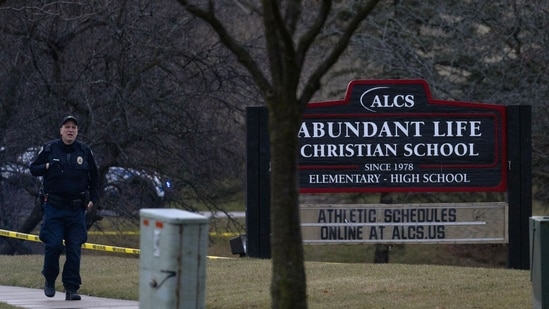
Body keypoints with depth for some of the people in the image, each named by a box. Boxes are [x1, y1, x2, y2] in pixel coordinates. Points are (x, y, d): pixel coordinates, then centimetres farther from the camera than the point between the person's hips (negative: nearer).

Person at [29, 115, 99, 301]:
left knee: (74, 249, -3)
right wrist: (46, 167, -11)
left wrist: (93, 199, 9)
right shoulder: (49, 149, 3)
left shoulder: (84, 151, 7)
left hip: (77, 209, 2)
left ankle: (71, 288, 1)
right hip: (54, 207, -2)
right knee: (53, 245, -9)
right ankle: (49, 280, 14)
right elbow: (33, 168, 10)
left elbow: (94, 177, 18)